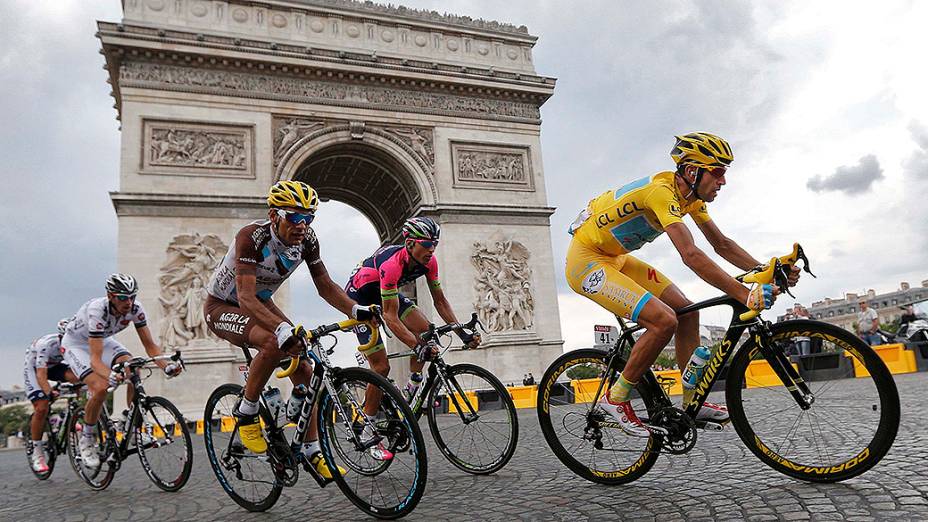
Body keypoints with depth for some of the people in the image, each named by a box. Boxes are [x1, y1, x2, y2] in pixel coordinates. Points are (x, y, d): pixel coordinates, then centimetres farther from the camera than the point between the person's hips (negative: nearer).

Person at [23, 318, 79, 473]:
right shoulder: (47, 344, -36)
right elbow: (41, 374, -39)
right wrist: (49, 392, -54)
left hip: (54, 366, 4)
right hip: (34, 368, -4)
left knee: (77, 376, -27)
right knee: (41, 408, -19)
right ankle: (37, 454, -4)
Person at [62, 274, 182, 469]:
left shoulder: (135, 309, -23)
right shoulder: (97, 310, -37)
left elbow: (150, 345, -20)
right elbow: (95, 359, -41)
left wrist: (166, 365, -38)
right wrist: (110, 375, -61)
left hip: (103, 340, 5)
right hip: (76, 343, -5)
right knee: (101, 387, -26)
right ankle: (87, 439, -2)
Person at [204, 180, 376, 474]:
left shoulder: (307, 240, -16)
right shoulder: (251, 237, -33)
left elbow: (325, 287, -10)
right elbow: (246, 298, -41)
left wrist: (357, 311, -28)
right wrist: (284, 328, -56)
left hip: (260, 304, 6)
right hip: (222, 307, -6)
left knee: (303, 368, -8)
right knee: (274, 344, -35)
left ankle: (312, 452, 4)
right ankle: (245, 414, -11)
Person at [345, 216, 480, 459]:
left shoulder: (429, 261, -17)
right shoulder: (391, 264, -38)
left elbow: (440, 300, -8)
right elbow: (391, 318, -39)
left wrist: (463, 334, -16)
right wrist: (418, 347, -48)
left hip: (386, 293, 7)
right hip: (360, 297, -7)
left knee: (425, 330, -15)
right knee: (381, 367, -10)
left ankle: (412, 391, 4)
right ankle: (367, 429, 6)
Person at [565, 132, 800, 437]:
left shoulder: (690, 195, 3)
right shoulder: (662, 191, -27)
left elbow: (722, 244, 7)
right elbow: (691, 256, -37)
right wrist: (745, 294, -41)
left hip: (614, 258, 10)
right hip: (586, 260, -10)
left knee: (686, 311, 4)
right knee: (664, 320, -22)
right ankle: (616, 399, -4)